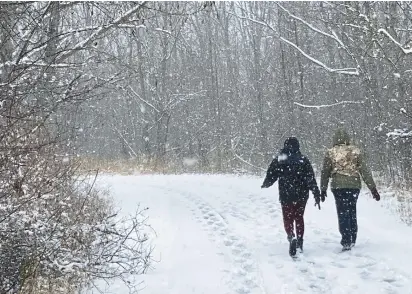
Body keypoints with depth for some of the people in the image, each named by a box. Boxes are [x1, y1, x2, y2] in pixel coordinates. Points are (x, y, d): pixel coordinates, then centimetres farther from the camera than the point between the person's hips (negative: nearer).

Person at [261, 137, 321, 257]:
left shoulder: (279, 160, -3)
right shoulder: (304, 160, -1)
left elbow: (270, 176, 0)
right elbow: (311, 180, -5)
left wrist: (265, 184, 22)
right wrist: (317, 196, -3)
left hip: (286, 196, -2)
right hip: (301, 196, 2)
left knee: (288, 219, 5)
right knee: (299, 218, 17)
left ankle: (291, 236, -22)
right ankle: (300, 242, 23)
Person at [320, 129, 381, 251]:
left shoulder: (330, 153, 1)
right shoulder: (356, 151, 3)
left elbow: (325, 173, 5)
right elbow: (365, 171, 1)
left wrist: (323, 189, 16)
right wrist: (373, 188, 3)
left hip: (338, 186, -2)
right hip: (354, 185, 2)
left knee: (343, 213, 2)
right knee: (352, 212, 16)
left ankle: (346, 241, -5)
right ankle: (352, 240, 23)